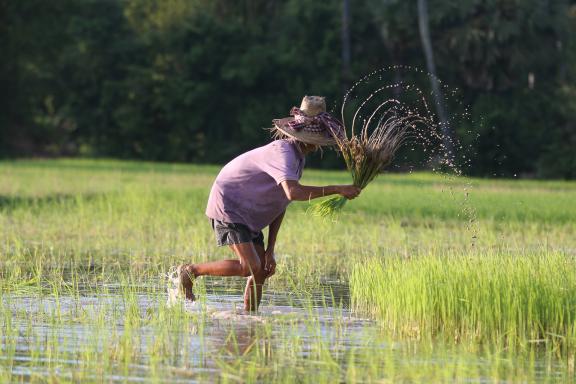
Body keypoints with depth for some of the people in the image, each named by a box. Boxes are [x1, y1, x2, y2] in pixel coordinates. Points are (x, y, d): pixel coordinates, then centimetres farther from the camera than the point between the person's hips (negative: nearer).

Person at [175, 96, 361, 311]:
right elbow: (293, 192, -42)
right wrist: (335, 190, -38)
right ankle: (191, 271, -5)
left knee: (262, 271, 5)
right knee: (250, 268, -19)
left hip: (249, 216, 10)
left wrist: (270, 249, 4)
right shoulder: (283, 152, -24)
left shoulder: (298, 156, 7)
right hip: (228, 207, -10)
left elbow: (280, 207, 9)